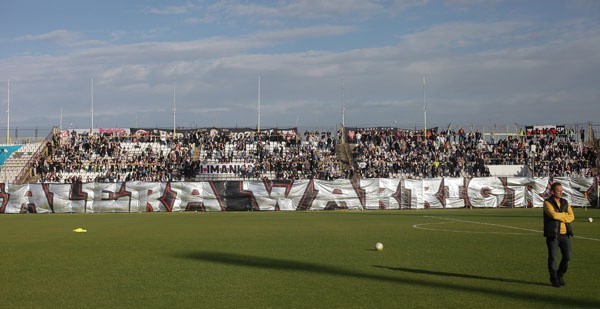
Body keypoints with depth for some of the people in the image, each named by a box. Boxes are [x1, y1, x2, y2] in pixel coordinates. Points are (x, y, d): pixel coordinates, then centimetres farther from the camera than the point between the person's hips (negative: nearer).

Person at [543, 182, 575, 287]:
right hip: (552, 234, -5)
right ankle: (554, 280, 11)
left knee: (567, 256, 2)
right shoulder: (547, 203, -4)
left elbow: (571, 216, 1)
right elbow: (553, 214, -21)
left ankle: (560, 275, 23)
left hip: (565, 234, 5)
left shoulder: (565, 203, 12)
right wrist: (565, 215, -6)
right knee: (553, 258, -1)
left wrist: (560, 217, -15)